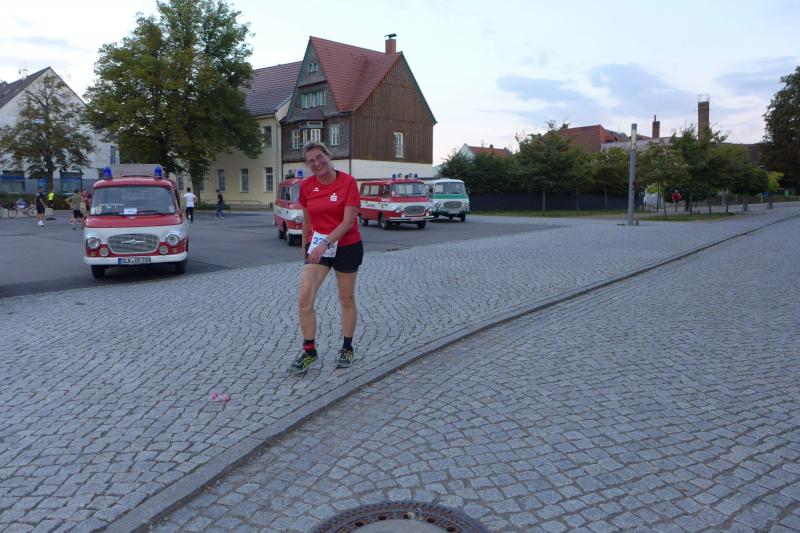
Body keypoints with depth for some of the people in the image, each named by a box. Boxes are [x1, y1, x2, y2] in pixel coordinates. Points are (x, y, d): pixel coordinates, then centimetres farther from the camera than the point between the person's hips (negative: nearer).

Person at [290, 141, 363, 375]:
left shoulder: (347, 182, -12)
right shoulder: (306, 186, 0)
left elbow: (348, 221, -18)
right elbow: (307, 221, 12)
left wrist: (325, 243, -27)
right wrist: (304, 249, 18)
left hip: (347, 246, -3)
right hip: (317, 245, 3)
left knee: (346, 299, 10)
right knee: (304, 297, -11)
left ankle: (347, 349, 26)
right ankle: (309, 350, 3)